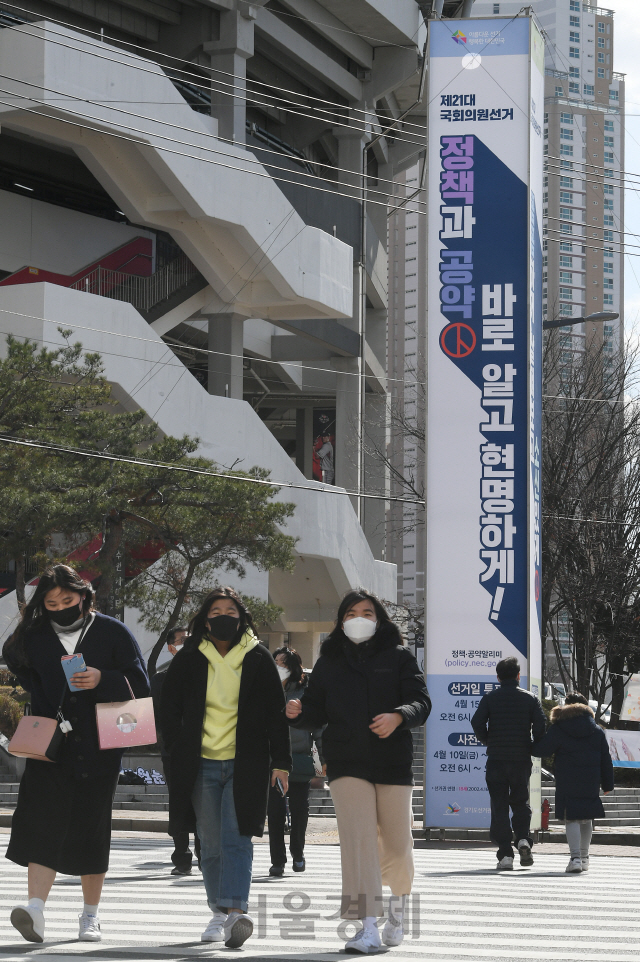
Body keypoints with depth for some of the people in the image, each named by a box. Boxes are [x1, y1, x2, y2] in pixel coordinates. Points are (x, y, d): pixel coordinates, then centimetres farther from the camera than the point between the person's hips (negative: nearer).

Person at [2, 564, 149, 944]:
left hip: (98, 747, -1)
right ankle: (35, 909, -23)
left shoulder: (113, 633, 2)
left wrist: (102, 680, -17)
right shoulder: (32, 637, 8)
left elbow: (140, 684, 0)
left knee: (92, 830, 3)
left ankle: (91, 916, 14)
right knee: (42, 821, -14)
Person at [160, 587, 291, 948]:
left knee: (236, 839, -13)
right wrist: (179, 754, 3)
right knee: (211, 844, 5)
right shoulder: (189, 660, 6)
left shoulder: (258, 659, 4)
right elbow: (170, 710, 12)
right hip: (202, 765, 2)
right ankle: (220, 912, 14)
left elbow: (276, 713, 5)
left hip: (245, 765, -2)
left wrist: (281, 761, -1)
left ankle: (236, 910, -23)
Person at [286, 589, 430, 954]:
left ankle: (399, 903, 37)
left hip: (394, 763, 0)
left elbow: (421, 702, -3)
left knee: (396, 842, 6)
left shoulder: (398, 657, 6)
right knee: (357, 837, -14)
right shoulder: (329, 663, 12)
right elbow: (317, 711, 13)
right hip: (347, 764, 0)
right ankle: (369, 928, -17)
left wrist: (398, 716, -25)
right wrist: (298, 712, -11)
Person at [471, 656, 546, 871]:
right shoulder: (529, 698, 3)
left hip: (496, 759, -1)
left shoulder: (490, 698, 2)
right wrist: (534, 747, 9)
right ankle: (523, 838, -8)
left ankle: (505, 854, -4)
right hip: (521, 759, 1)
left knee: (499, 806, 3)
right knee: (521, 802, 17)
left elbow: (477, 723, -8)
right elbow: (540, 726, -8)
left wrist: (487, 742, 9)